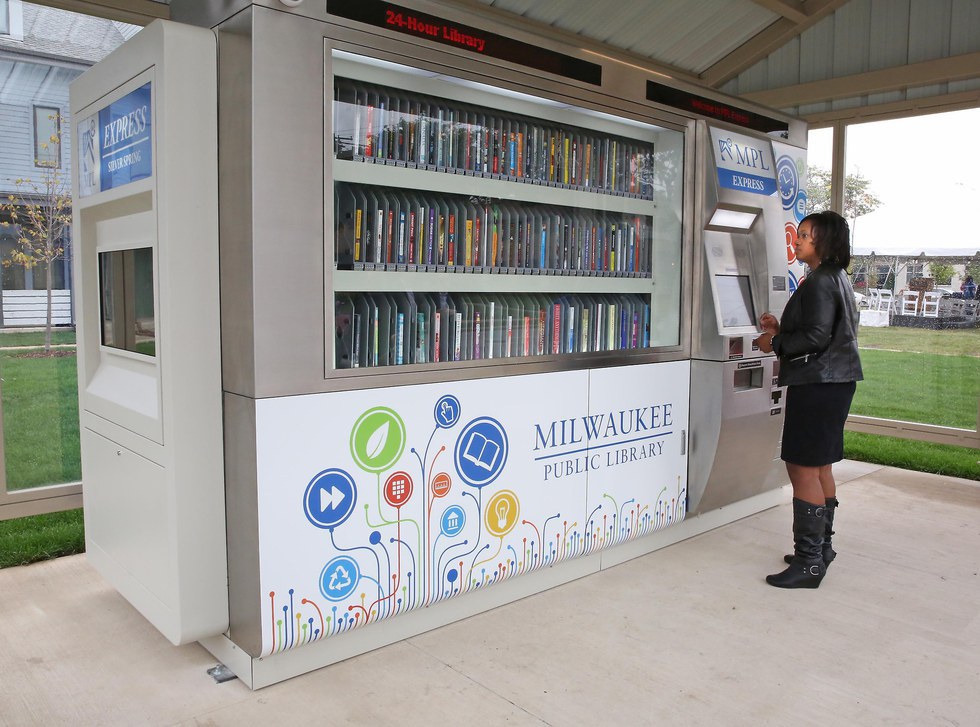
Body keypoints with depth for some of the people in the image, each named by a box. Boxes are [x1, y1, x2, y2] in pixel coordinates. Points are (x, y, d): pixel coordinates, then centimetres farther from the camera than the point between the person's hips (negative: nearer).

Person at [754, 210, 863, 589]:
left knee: (803, 469, -8)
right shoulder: (837, 278, 17)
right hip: (833, 382, 11)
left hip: (818, 383, -11)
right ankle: (821, 547, 28)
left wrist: (775, 343, -8)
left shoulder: (820, 281, -15)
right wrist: (781, 328, 13)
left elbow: (816, 337, -21)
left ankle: (809, 562, -4)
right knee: (820, 466, 17)